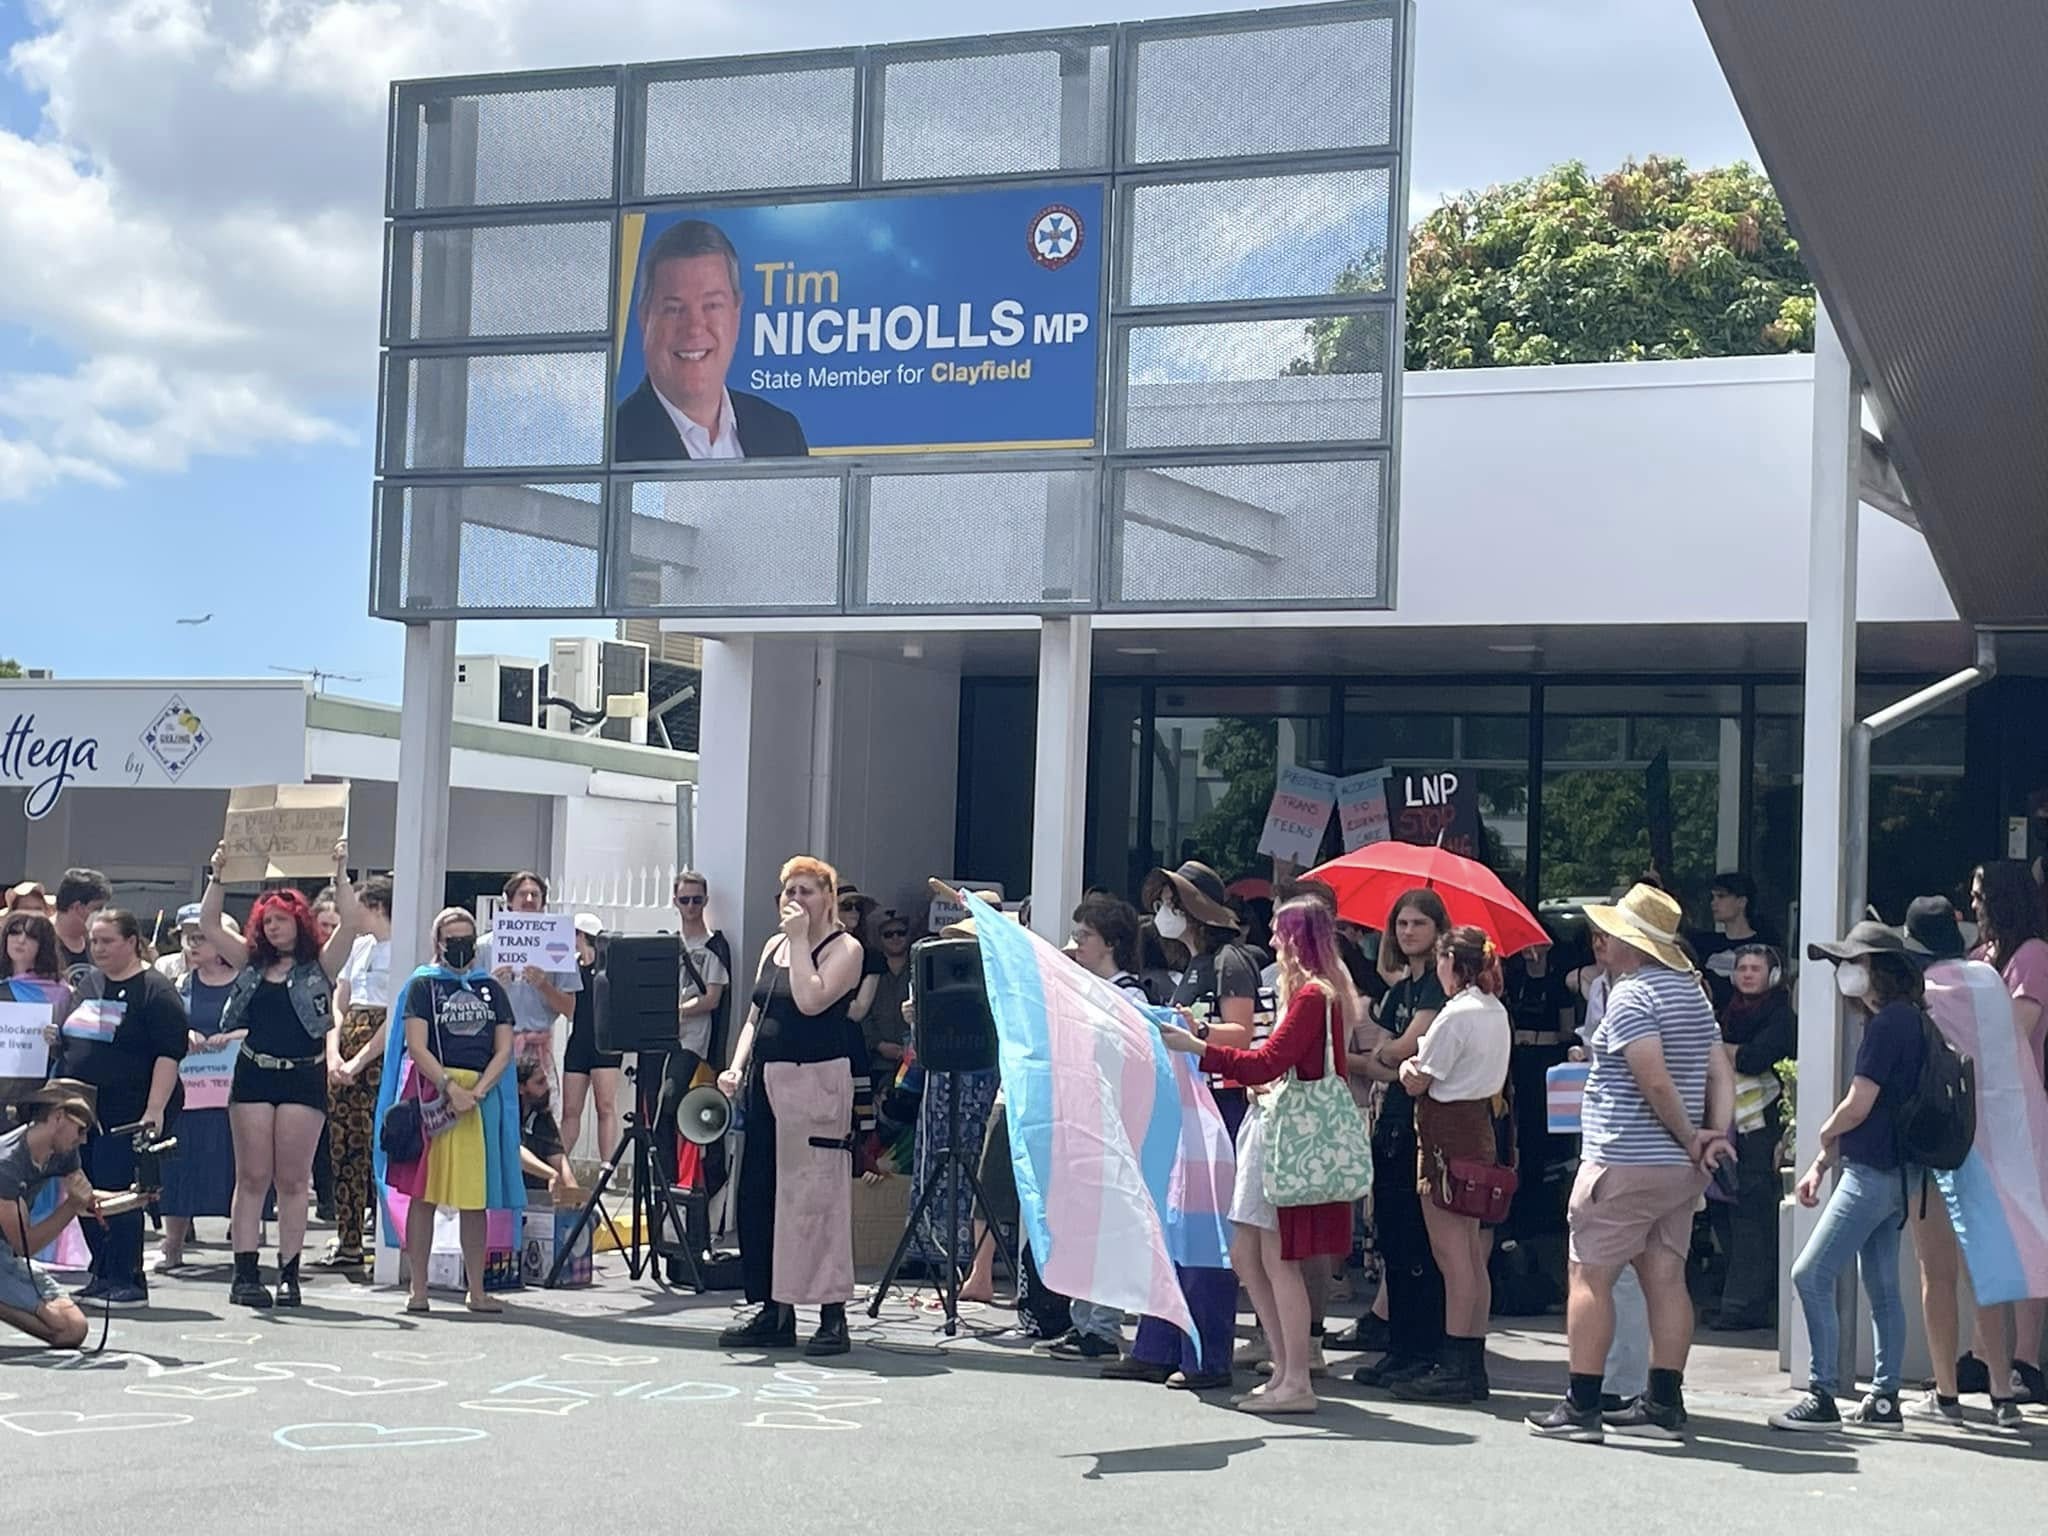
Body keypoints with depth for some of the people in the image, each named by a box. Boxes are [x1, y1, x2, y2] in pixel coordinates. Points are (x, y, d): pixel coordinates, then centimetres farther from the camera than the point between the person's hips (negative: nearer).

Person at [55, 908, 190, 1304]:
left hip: (127, 1112, -8)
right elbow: (70, 1041, 27)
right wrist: (50, 1037, 7)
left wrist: (155, 1109, -21)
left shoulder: (154, 990, -8)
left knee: (115, 1192, -9)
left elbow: (170, 1053, -15)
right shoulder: (87, 983, 15)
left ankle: (126, 1281, -1)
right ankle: (103, 1276, 19)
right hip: (82, 1108, 8)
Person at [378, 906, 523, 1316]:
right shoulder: (423, 985, 4)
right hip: (432, 1093, -3)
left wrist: (477, 1091, -9)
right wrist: (451, 1088, -16)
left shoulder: (492, 989, 14)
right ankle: (417, 1289, 3)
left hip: (483, 1095, 3)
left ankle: (476, 1291, 10)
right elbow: (417, 1047, -5)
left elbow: (504, 1050, 7)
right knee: (423, 1194, -2)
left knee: (477, 1197, 5)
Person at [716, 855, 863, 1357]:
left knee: (815, 1194, -8)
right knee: (758, 1194, 7)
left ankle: (832, 1315, -3)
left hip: (817, 1080, -7)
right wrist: (736, 1068, 6)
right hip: (765, 1080, 7)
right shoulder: (773, 947, 18)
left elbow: (811, 1001, -18)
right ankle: (773, 1312, 15)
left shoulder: (844, 949, -2)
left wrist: (799, 939, -12)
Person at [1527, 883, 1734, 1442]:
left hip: (1623, 1162, -9)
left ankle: (1582, 1405, -4)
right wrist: (1716, 1135, 1)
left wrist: (1691, 1139, -10)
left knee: (1590, 1276, -3)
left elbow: (1656, 1083, -21)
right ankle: (1664, 1403, 10)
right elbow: (1721, 1074, 11)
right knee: (1665, 1277, 9)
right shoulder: (1694, 992, 14)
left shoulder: (1631, 995, -14)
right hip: (1679, 1169, 9)